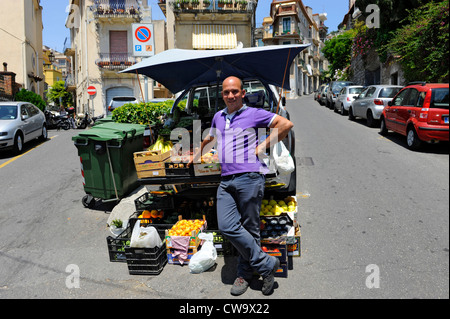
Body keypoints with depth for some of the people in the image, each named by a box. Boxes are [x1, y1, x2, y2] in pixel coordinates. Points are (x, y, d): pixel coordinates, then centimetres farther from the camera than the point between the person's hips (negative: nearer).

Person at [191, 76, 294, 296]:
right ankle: (266, 264, 8)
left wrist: (263, 146, -5)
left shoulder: (253, 114, 2)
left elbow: (286, 124, -2)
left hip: (249, 177, -5)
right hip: (226, 180, 6)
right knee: (226, 226, -6)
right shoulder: (218, 117, 20)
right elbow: (210, 139, 38)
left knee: (249, 229, 1)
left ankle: (246, 273, 19)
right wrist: (195, 158, 46)